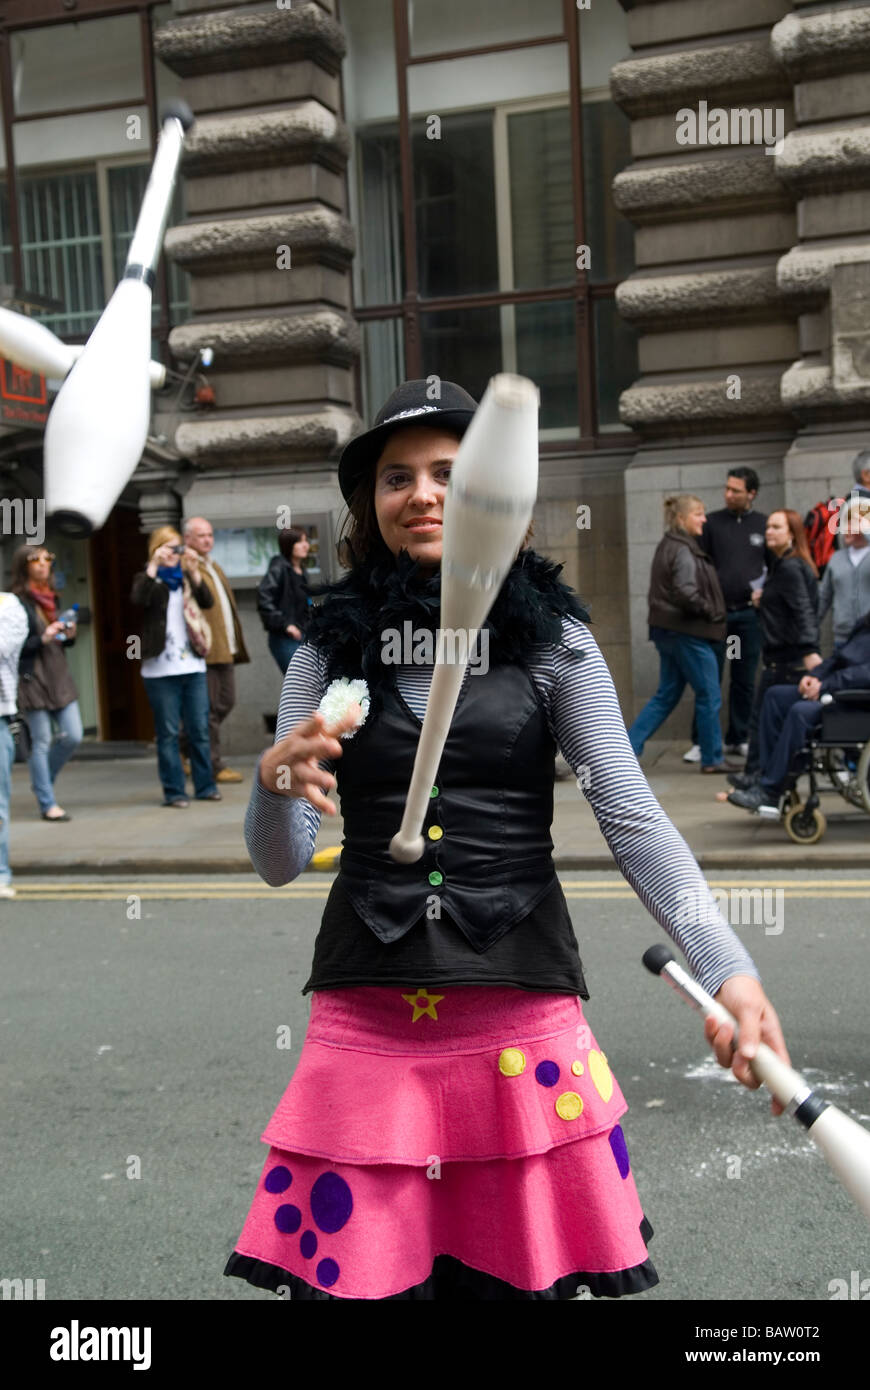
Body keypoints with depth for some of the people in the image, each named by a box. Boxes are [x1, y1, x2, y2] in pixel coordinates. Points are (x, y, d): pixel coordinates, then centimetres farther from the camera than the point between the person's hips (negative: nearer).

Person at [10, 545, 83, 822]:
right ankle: (47, 804, 7)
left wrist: (69, 635, 2)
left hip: (59, 677, 7)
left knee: (73, 736, 3)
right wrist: (43, 639, -21)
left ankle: (42, 781, 26)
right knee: (41, 742, -1)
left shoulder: (51, 598, 15)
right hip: (33, 679, -7)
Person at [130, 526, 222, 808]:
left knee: (200, 730, 5)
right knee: (168, 733, 0)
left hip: (193, 666, 3)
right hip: (160, 668, -3)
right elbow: (139, 599, -17)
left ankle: (205, 786, 14)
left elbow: (207, 602, -3)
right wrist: (154, 565, -20)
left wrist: (193, 570, -12)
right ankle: (173, 791, 5)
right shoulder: (148, 579, 6)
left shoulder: (186, 579, 15)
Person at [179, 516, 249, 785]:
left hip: (225, 649, 10)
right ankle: (214, 766, 2)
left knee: (225, 702, 13)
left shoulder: (213, 566, 22)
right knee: (208, 709, -4)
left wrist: (235, 643, 24)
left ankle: (185, 748, 27)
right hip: (205, 650, -10)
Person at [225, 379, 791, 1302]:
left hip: (521, 1010, -1)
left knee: (530, 1269, 8)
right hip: (368, 1016, 1)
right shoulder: (332, 649, 4)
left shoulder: (550, 638, 0)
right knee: (353, 1268, 8)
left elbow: (632, 818, -5)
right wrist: (277, 781, -20)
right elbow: (278, 864, 3)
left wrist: (728, 968, -19)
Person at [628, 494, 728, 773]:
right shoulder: (683, 551, -15)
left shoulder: (667, 546, 15)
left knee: (666, 696, 14)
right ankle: (712, 759, 10)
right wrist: (711, 612, -10)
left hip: (668, 630, 10)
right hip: (688, 633, -10)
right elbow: (686, 593, -24)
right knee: (709, 696, 1)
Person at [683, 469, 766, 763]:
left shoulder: (764, 525, 6)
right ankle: (701, 742, 4)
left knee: (744, 680, 7)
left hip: (749, 614, 1)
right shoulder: (712, 523, 3)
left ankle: (737, 739, 17)